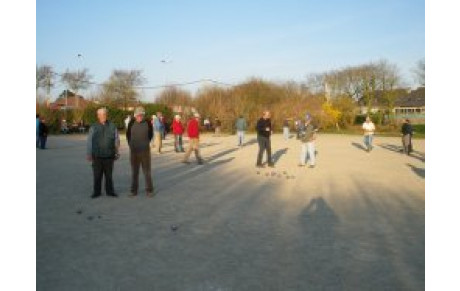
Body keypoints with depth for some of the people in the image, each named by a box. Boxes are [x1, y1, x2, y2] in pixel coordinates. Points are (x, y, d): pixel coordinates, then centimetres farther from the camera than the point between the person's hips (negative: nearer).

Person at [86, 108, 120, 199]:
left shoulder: (112, 126, 4)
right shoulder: (93, 127, 3)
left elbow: (117, 140, 8)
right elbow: (89, 142, 5)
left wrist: (116, 153, 8)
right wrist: (88, 154, 3)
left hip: (109, 156, 0)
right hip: (97, 156, 0)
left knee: (109, 175, 7)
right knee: (97, 175, 4)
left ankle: (110, 191, 17)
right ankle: (96, 192, 15)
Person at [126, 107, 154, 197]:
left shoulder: (148, 123, -6)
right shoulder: (131, 124, -3)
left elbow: (151, 134, 11)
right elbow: (128, 135, 14)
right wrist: (131, 144, 13)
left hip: (145, 151, -1)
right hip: (134, 151, 1)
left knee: (147, 171, 3)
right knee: (134, 171, 9)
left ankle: (149, 190, 13)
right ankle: (134, 190, 19)